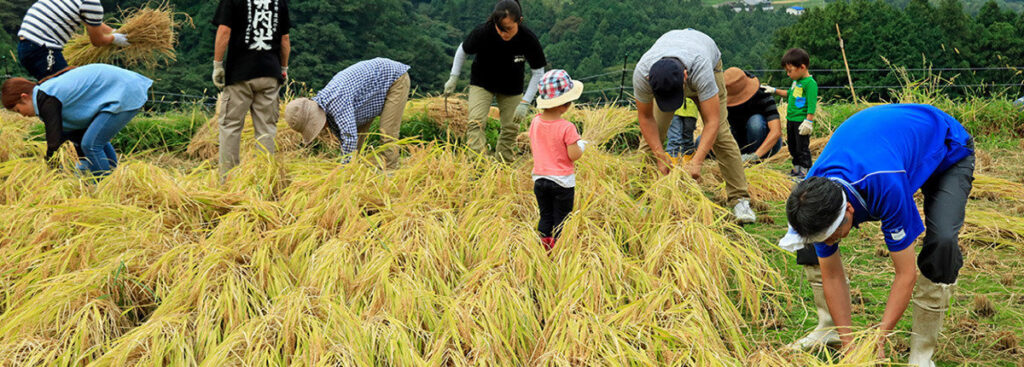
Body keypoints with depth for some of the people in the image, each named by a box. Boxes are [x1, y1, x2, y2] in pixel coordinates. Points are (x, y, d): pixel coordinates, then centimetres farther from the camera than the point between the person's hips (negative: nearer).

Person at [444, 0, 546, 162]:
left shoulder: (529, 39, -28)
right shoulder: (483, 32, -30)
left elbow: (538, 72, -15)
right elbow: (463, 51, -8)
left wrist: (525, 102, -20)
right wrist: (453, 78, -10)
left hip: (511, 89, 1)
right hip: (482, 83, -1)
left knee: (511, 128, 4)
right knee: (476, 122, -19)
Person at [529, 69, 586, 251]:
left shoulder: (535, 122, -3)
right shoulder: (567, 128, -20)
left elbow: (533, 148, 7)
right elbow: (574, 155, -18)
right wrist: (581, 146, 1)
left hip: (540, 179, 5)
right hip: (562, 181, -5)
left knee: (545, 217, 16)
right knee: (560, 220, 7)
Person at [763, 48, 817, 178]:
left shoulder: (810, 83, -17)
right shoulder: (796, 81, 12)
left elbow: (812, 104, -21)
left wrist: (808, 121, -24)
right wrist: (774, 91, 29)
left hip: (801, 121, -9)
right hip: (791, 120, 9)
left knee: (802, 147, -3)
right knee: (792, 146, 17)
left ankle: (805, 169, 5)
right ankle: (796, 168, 28)